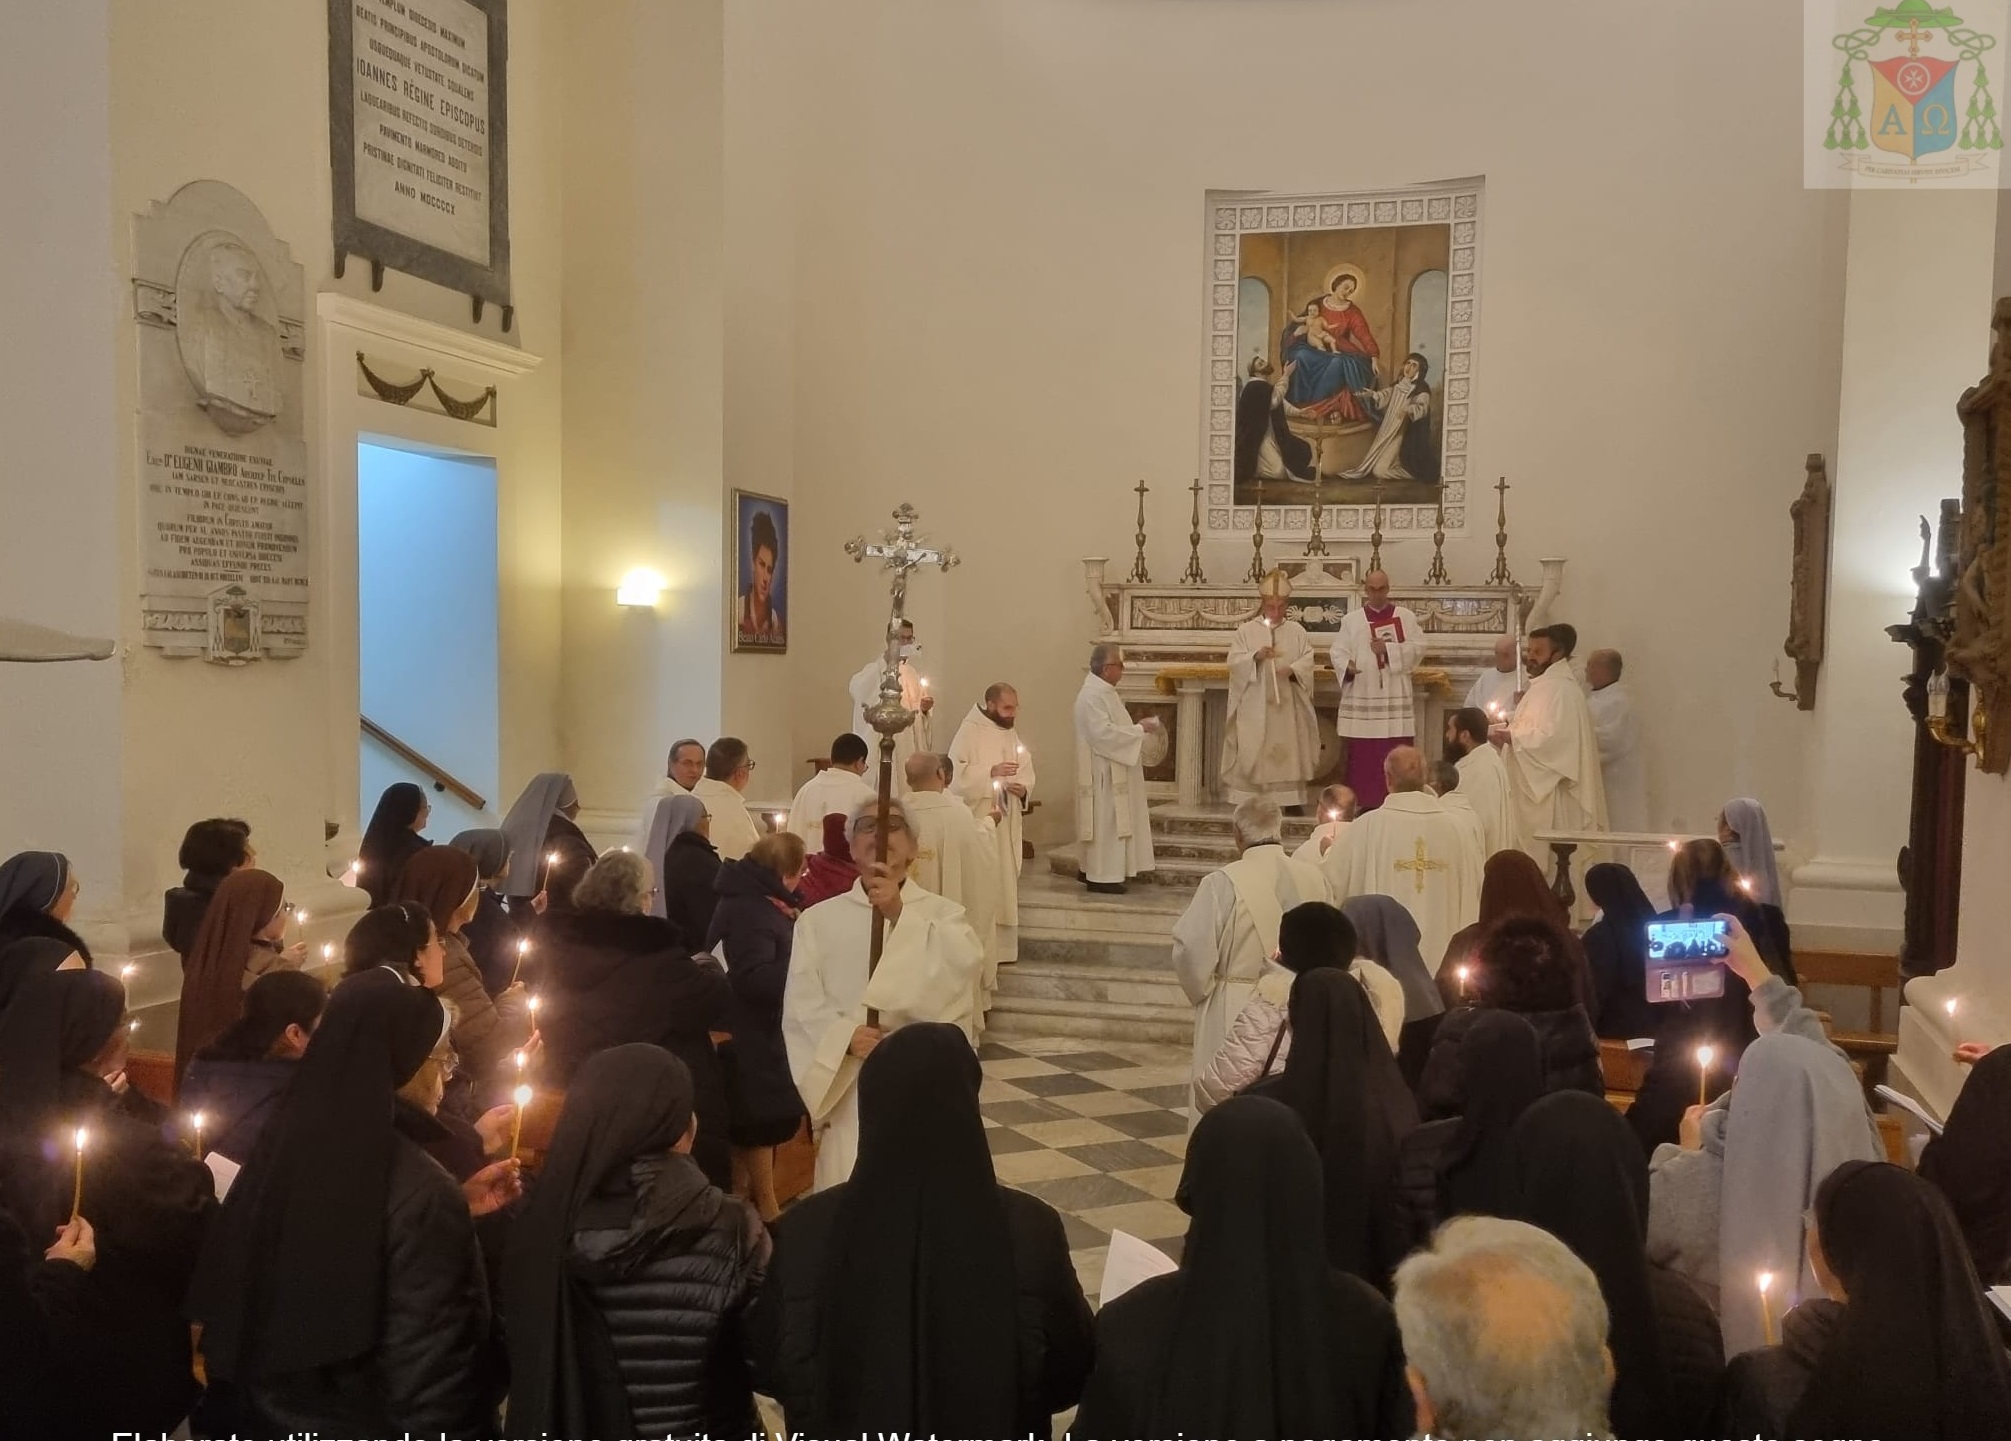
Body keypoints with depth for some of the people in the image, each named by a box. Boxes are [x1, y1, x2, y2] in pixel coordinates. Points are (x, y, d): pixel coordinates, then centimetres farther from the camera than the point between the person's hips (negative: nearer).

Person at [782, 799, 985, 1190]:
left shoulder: (943, 914, 7)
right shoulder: (818, 919, 8)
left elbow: (960, 970, -14)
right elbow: (800, 1003, 0)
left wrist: (900, 915, -23)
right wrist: (845, 1035, -18)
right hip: (849, 1087, 1)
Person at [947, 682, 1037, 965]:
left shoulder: (1014, 734, 12)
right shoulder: (969, 731, -8)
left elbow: (1026, 772, 10)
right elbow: (956, 772, -15)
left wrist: (1023, 788, -11)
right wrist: (992, 771, -24)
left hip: (1008, 822, 7)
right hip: (978, 820, -7)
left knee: (1005, 882, 10)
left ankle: (1000, 946, 18)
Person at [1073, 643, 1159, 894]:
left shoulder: (1105, 692, 14)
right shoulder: (1092, 695, -19)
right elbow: (1103, 734, -26)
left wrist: (1139, 728, 10)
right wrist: (1139, 729, -19)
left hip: (1113, 772, 11)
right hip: (1103, 773, -11)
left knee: (1111, 823, 13)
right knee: (1105, 823, -5)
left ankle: (1096, 872, 20)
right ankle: (1101, 876, 1)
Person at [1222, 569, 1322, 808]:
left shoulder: (1297, 631, 8)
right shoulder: (1246, 630, 4)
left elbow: (1309, 660, 2)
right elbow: (1235, 661, -3)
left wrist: (1293, 669, -18)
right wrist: (1255, 657, -21)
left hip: (1287, 705, 1)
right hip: (1254, 705, -1)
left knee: (1289, 751, 2)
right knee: (1254, 751, -2)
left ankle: (1291, 799, 8)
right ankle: (1251, 800, 2)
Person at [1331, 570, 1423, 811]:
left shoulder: (1406, 616, 9)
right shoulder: (1351, 620, 10)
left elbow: (1418, 647, 0)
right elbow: (1339, 652, 2)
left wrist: (1388, 649, -13)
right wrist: (1346, 666, -19)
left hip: (1396, 698, -1)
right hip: (1362, 698, 1)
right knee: (1362, 755, 0)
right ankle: (1367, 804, 7)